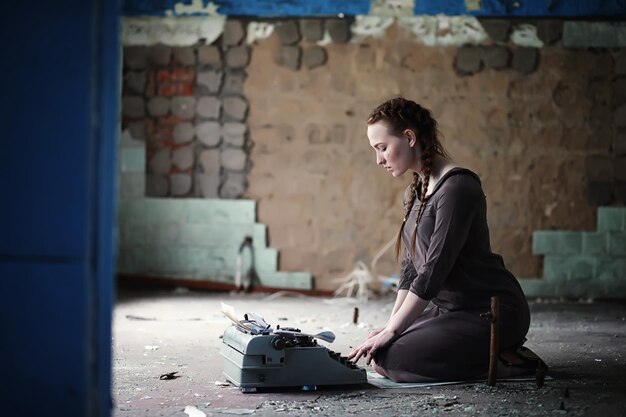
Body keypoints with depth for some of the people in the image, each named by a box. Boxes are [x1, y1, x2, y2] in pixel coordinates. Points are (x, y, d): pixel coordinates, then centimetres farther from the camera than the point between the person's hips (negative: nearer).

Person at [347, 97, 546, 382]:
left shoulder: (456, 188, -19)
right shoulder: (414, 193, 12)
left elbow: (435, 269, -22)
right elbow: (411, 266, 14)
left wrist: (392, 331, -19)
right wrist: (390, 325, 3)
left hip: (492, 313, -10)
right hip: (453, 310, 10)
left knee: (391, 359, -21)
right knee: (380, 351, 1)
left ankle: (506, 360, -8)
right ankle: (489, 352, 8)